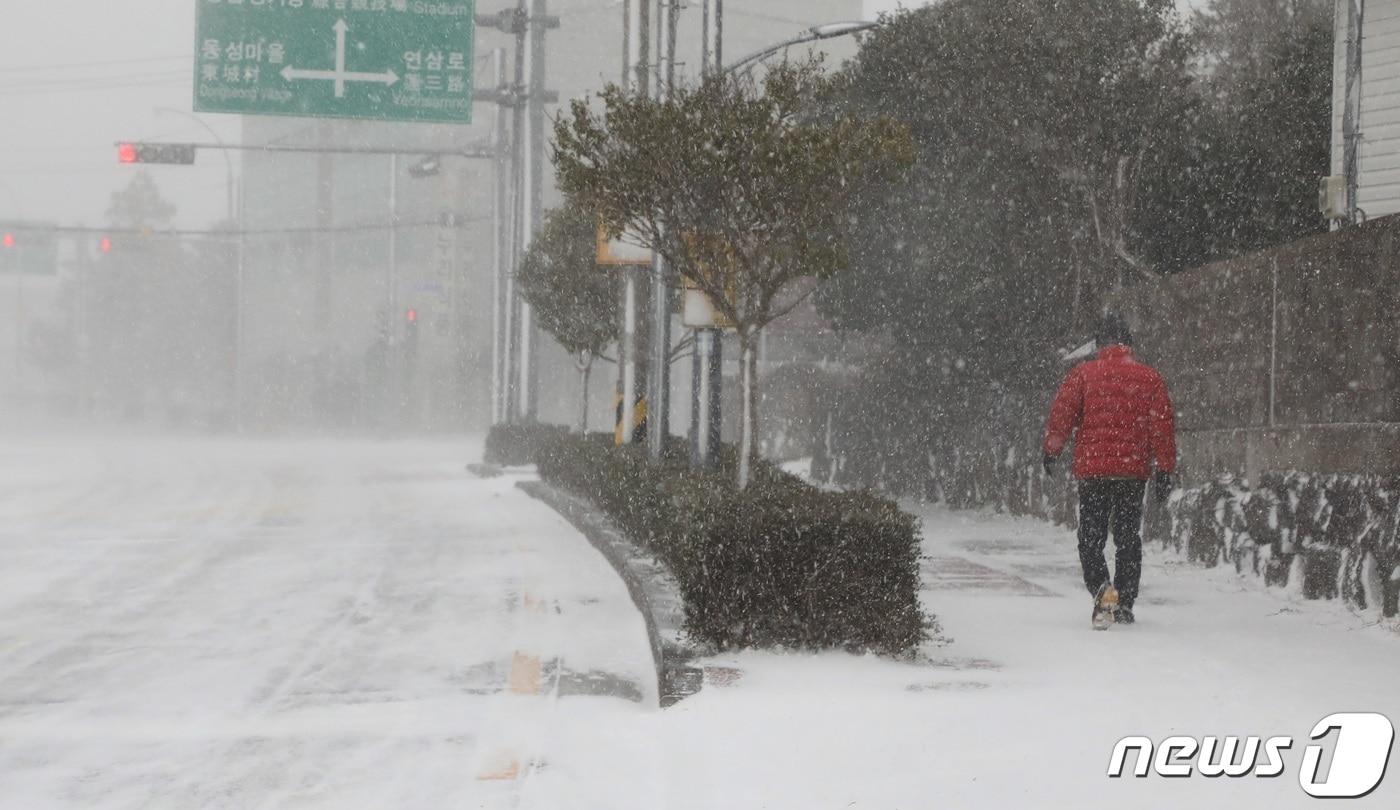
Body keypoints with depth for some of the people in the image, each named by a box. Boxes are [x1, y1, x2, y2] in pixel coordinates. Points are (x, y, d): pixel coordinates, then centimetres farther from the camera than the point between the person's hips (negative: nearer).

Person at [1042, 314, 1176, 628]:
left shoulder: (1083, 374, 0)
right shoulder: (1149, 378, 6)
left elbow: (1061, 415, -3)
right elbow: (1163, 426, 5)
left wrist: (1051, 452, 10)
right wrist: (1164, 471, 8)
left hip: (1092, 469, -2)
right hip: (1134, 470, 2)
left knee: (1091, 537, 3)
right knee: (1128, 538, 13)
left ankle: (1102, 589, -22)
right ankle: (1125, 604, 12)